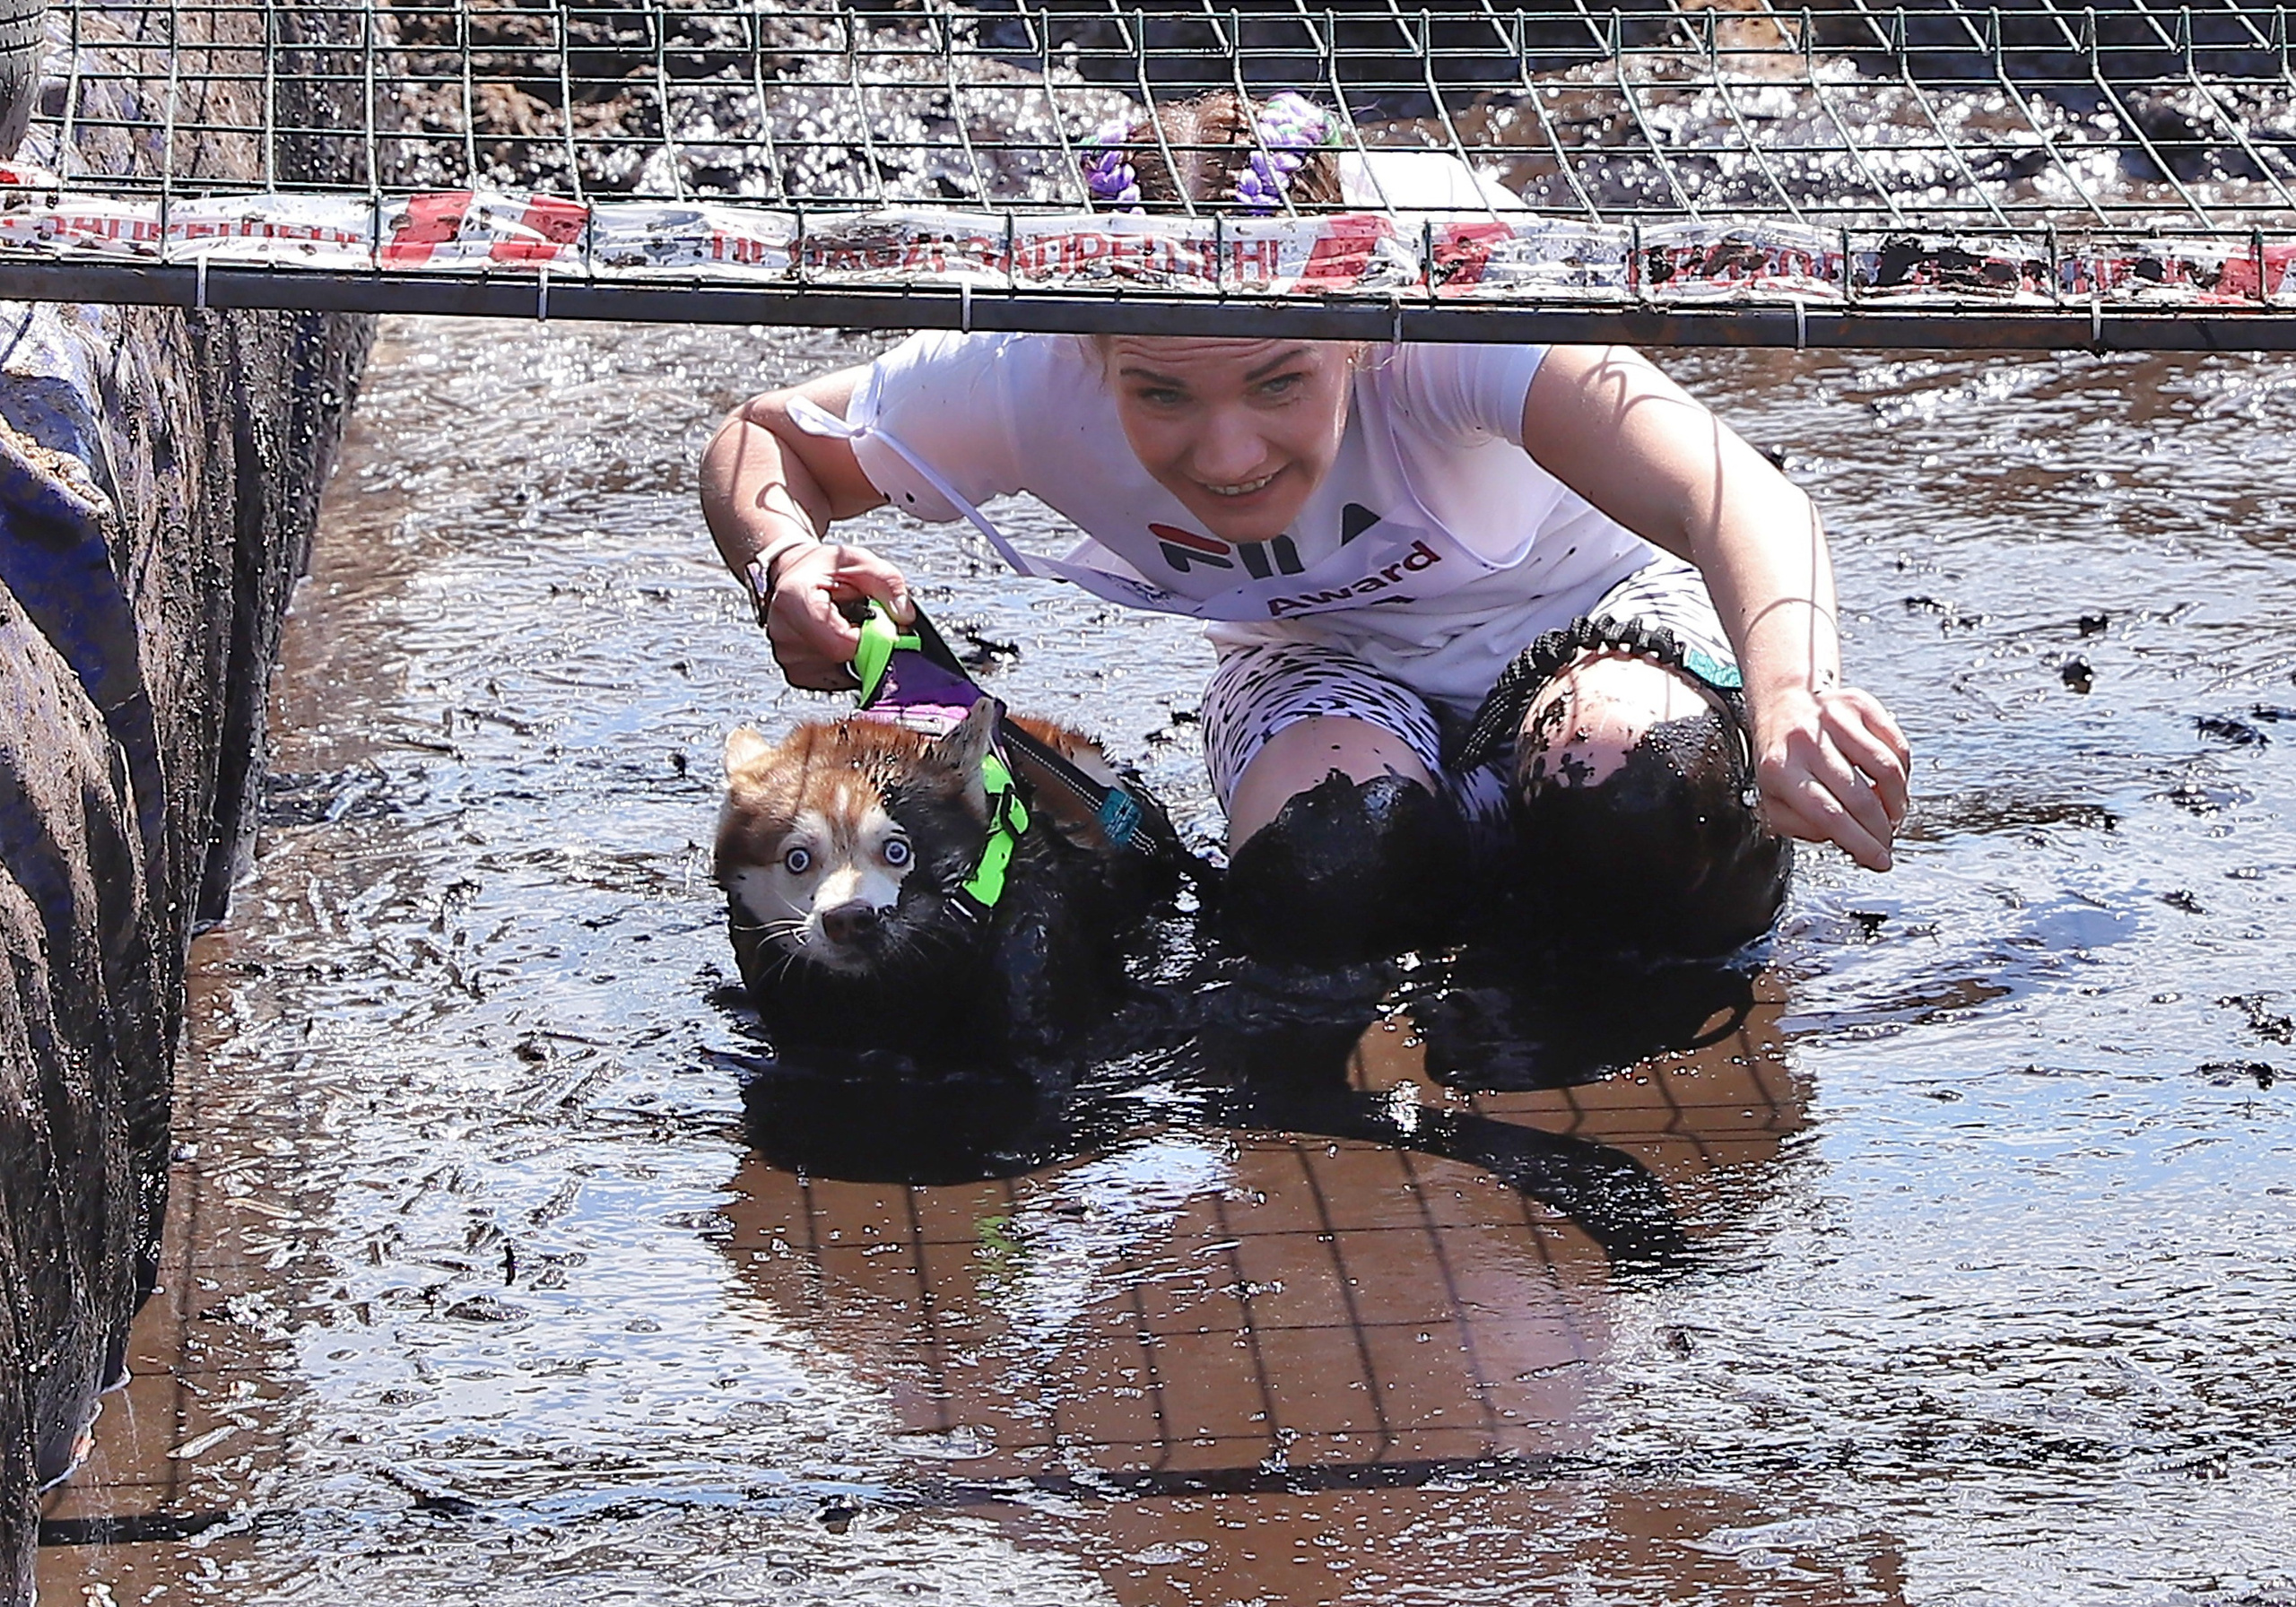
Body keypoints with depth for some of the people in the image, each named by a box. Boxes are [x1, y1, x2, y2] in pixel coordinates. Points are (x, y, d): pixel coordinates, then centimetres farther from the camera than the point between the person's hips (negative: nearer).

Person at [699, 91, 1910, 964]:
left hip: (1582, 608, -2)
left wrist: (1788, 694, -76)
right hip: (1324, 653, 3)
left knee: (1641, 819, -36)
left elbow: (1728, 499, -54)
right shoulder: (1032, 370, -28)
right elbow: (761, 442, -10)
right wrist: (787, 565, -35)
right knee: (1324, 890, -31)